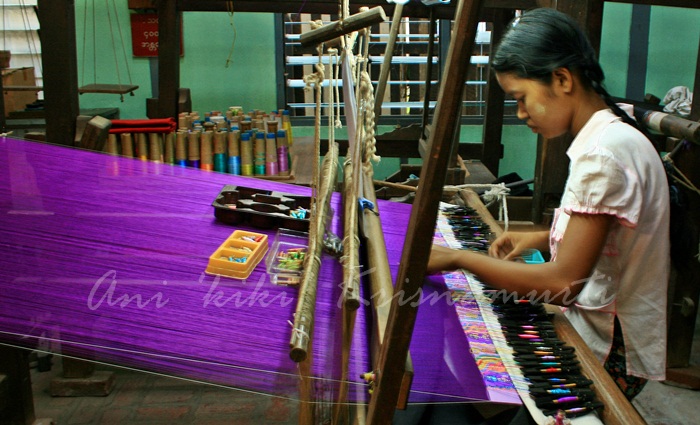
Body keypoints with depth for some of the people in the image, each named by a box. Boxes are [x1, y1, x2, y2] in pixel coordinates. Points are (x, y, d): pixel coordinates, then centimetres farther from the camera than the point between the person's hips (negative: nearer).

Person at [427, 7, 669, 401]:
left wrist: (458, 258, -21)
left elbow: (564, 281, -27)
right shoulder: (610, 135, 5)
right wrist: (540, 239, 5)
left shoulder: (604, 154, -25)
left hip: (609, 353, -9)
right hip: (604, 329, 9)